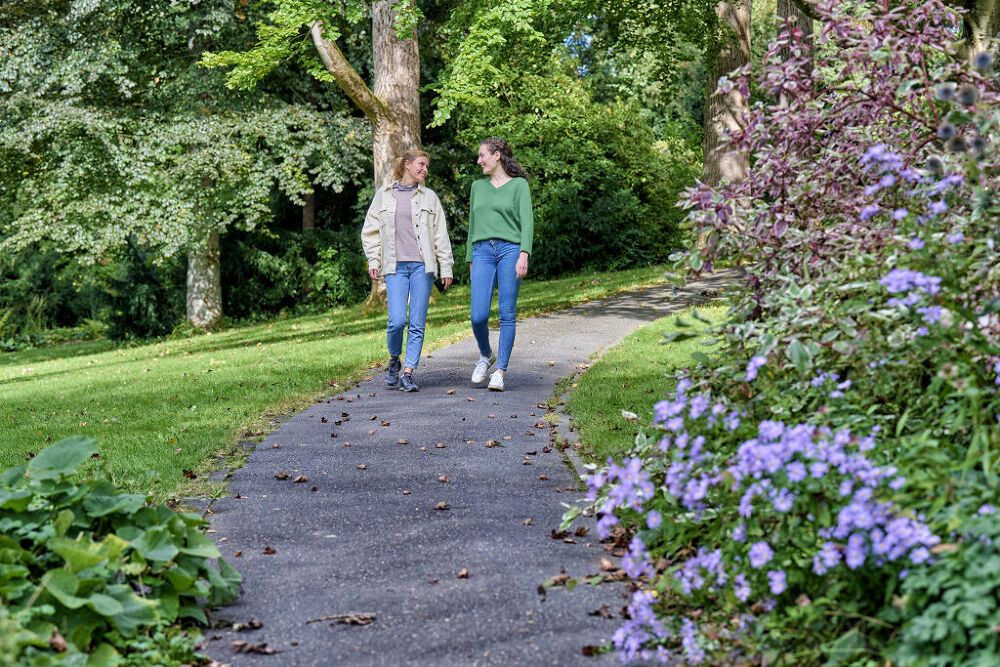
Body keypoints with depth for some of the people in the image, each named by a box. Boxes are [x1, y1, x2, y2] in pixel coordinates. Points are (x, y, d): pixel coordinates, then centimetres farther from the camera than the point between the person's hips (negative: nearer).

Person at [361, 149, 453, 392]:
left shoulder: (429, 197, 9)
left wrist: (446, 267, 5)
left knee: (417, 324, -2)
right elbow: (371, 230, 13)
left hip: (422, 266, 1)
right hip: (395, 267, -1)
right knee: (397, 321, -11)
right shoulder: (384, 194, 9)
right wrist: (373, 260, 3)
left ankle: (408, 373, 3)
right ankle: (394, 360, 16)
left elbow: (440, 235, 9)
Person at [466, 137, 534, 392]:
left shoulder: (519, 185, 6)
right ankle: (486, 356, 18)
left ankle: (501, 371, 2)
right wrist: (470, 261, 20)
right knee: (478, 315, -8)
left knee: (507, 314, -4)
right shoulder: (478, 187, 19)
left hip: (510, 249, -3)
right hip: (483, 251, 3)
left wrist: (524, 255, -16)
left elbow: (527, 222, -3)